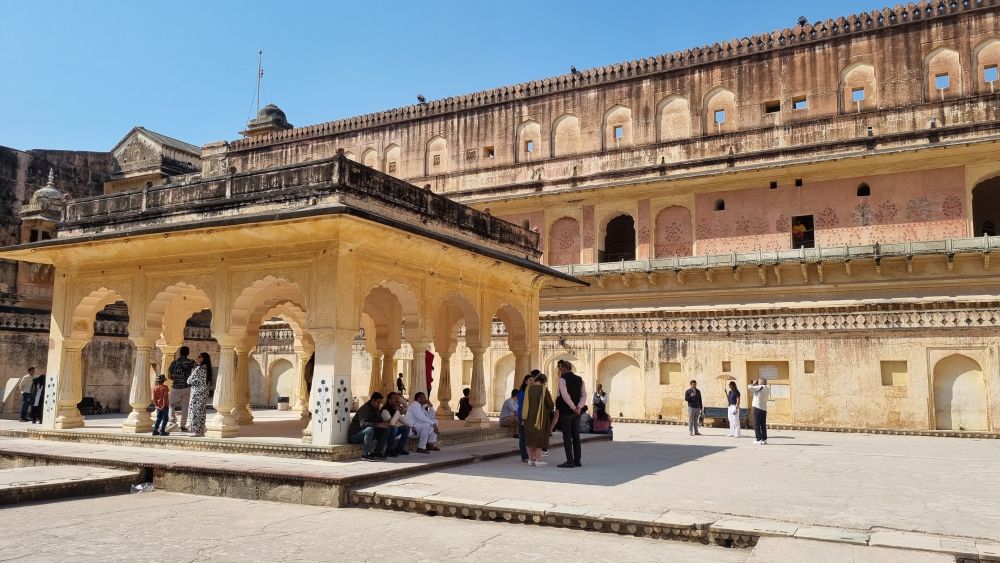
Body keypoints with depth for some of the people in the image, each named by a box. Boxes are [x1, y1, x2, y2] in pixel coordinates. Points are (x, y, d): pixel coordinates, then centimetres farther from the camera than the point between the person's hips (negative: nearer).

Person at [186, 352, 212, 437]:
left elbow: (190, 380, -7)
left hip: (197, 392, -8)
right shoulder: (207, 368, 10)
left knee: (195, 411, -2)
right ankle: (201, 431, 13)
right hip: (204, 393, 8)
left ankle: (197, 431, -1)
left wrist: (188, 382, 16)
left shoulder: (199, 368, -14)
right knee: (201, 412, 11)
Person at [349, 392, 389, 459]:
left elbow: (380, 420, 10)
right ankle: (364, 454, -28)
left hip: (366, 433, 8)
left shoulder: (376, 409, 8)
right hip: (354, 435, -8)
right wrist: (378, 425, -39)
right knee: (369, 429, -37)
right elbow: (363, 424, -33)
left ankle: (376, 452, -6)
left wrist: (384, 423, -14)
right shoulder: (364, 409, -19)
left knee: (385, 429, -5)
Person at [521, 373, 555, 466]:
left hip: (529, 417, 4)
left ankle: (530, 459, 12)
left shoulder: (528, 388, -1)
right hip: (540, 417, -4)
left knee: (530, 437, 12)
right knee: (539, 438, 2)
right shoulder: (544, 390, -13)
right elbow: (551, 405, -10)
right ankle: (538, 460, 1)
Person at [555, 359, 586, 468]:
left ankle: (570, 461, -5)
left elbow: (565, 395, -20)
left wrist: (574, 407, -14)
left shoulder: (562, 379, -9)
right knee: (576, 436, 11)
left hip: (565, 411, -6)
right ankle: (577, 461, 14)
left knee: (567, 436, -3)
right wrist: (578, 407, -7)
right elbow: (584, 395, 3)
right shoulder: (579, 379, 10)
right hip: (576, 413, 6)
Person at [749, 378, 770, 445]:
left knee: (757, 425, -2)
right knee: (763, 425, 12)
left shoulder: (761, 387, -11)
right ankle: (764, 439, 13)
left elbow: (750, 388, -15)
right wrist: (756, 385, 13)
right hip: (764, 409, 7)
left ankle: (759, 440, -5)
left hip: (758, 408, -7)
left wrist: (753, 384, 2)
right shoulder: (768, 389, 12)